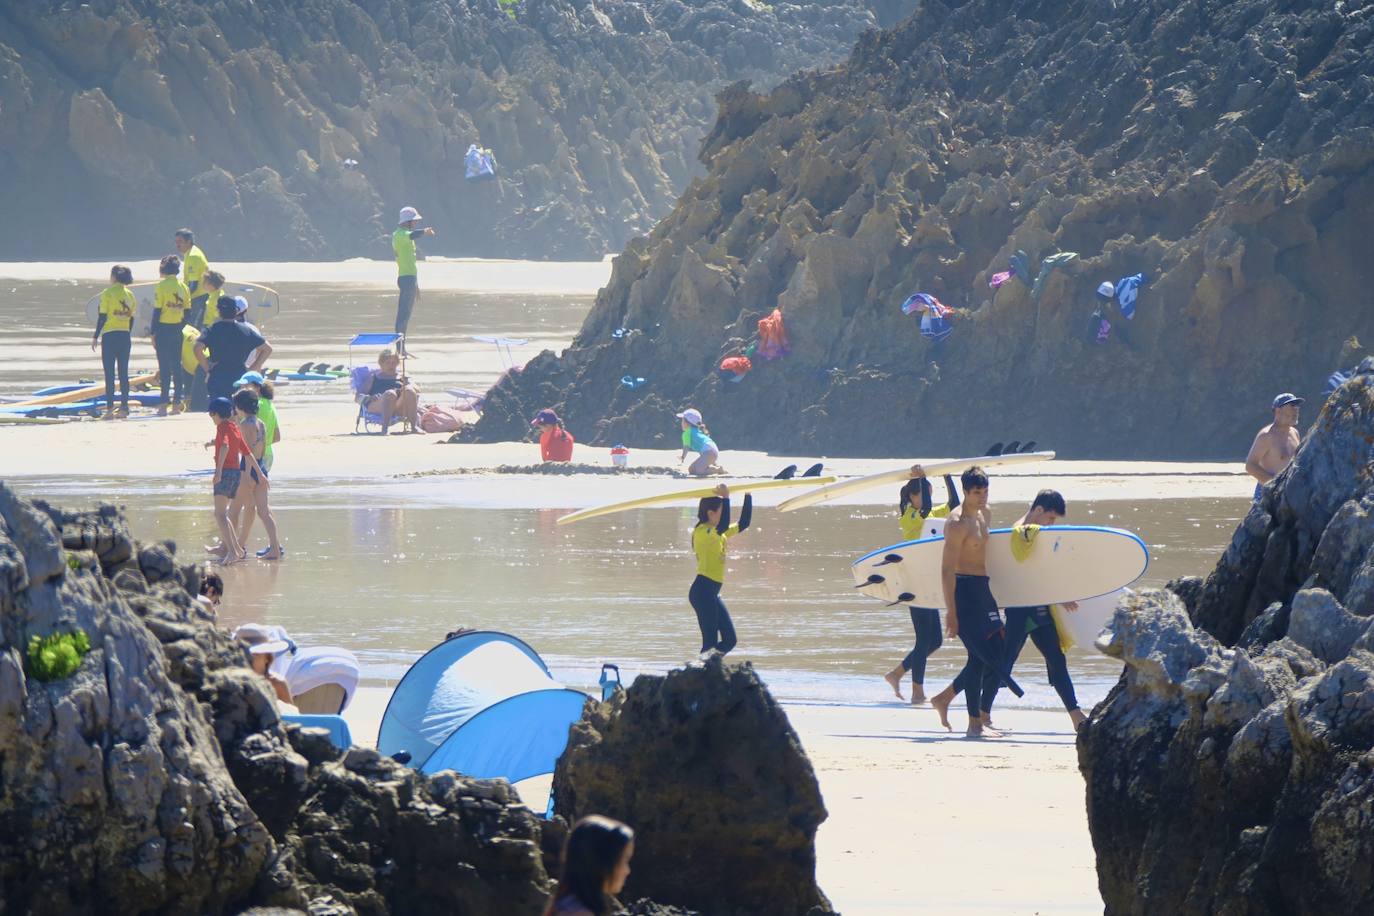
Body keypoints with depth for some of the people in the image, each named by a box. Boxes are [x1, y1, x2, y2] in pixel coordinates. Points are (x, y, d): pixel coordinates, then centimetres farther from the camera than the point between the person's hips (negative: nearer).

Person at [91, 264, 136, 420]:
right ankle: (124, 407, 7)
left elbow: (102, 317, -10)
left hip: (110, 336, -5)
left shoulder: (107, 293, -8)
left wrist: (95, 337, -4)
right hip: (125, 336, 5)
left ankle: (109, 408, -8)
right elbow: (131, 318, 11)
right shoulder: (130, 295, 7)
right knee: (123, 372, 8)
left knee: (109, 373, -4)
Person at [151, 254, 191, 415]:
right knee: (177, 366, 9)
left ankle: (164, 404, -7)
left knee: (164, 366, -4)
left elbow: (157, 311, -11)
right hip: (177, 329, 5)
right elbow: (187, 312, 9)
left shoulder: (161, 286, -10)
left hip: (164, 328, -5)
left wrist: (153, 333, -6)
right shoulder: (183, 287, 7)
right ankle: (176, 403, 11)